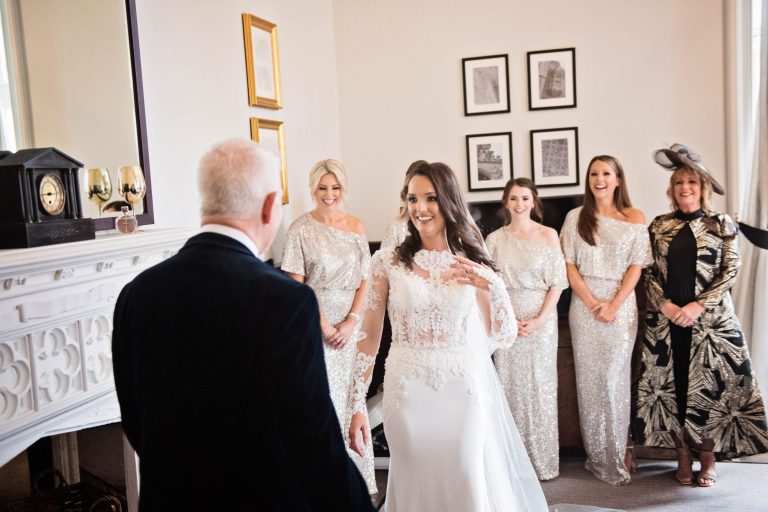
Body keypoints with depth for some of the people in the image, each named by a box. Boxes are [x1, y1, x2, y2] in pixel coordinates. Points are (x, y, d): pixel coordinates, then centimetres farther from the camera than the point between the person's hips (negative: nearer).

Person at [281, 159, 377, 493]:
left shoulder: (356, 227, 5)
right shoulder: (301, 230, -5)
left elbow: (364, 280, 5)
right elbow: (296, 285, -7)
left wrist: (351, 321, -7)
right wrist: (324, 326, -11)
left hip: (350, 325, 3)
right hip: (316, 325, -3)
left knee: (352, 398, 8)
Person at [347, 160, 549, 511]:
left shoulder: (473, 264, 1)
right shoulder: (387, 261, -3)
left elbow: (504, 338, 3)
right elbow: (369, 338, 0)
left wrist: (493, 286, -13)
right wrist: (357, 405, -2)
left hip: (465, 390, 1)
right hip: (408, 391, -1)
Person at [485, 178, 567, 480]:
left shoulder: (548, 235, 1)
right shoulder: (494, 239, 5)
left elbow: (556, 283, -1)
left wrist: (538, 319, -11)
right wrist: (509, 320, -8)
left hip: (542, 319, -1)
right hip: (506, 319, 1)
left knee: (540, 384, 3)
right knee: (511, 384, 3)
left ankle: (543, 460, 16)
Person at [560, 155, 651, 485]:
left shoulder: (635, 219, 4)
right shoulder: (576, 217, 6)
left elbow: (636, 266, 0)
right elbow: (569, 264, 2)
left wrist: (614, 304, -11)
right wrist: (592, 302, -8)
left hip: (621, 304, -1)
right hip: (584, 303, 1)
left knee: (614, 377, -3)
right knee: (589, 378, 3)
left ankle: (618, 451, 11)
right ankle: (598, 454, 13)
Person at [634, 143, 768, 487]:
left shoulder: (722, 225, 3)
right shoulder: (659, 226, 8)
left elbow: (730, 272, -3)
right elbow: (649, 272, 5)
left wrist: (698, 306, -14)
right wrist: (666, 306, -10)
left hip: (710, 319, -2)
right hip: (665, 319, 2)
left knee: (710, 385, 1)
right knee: (672, 384, 4)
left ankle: (708, 458, 16)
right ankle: (683, 456, 17)